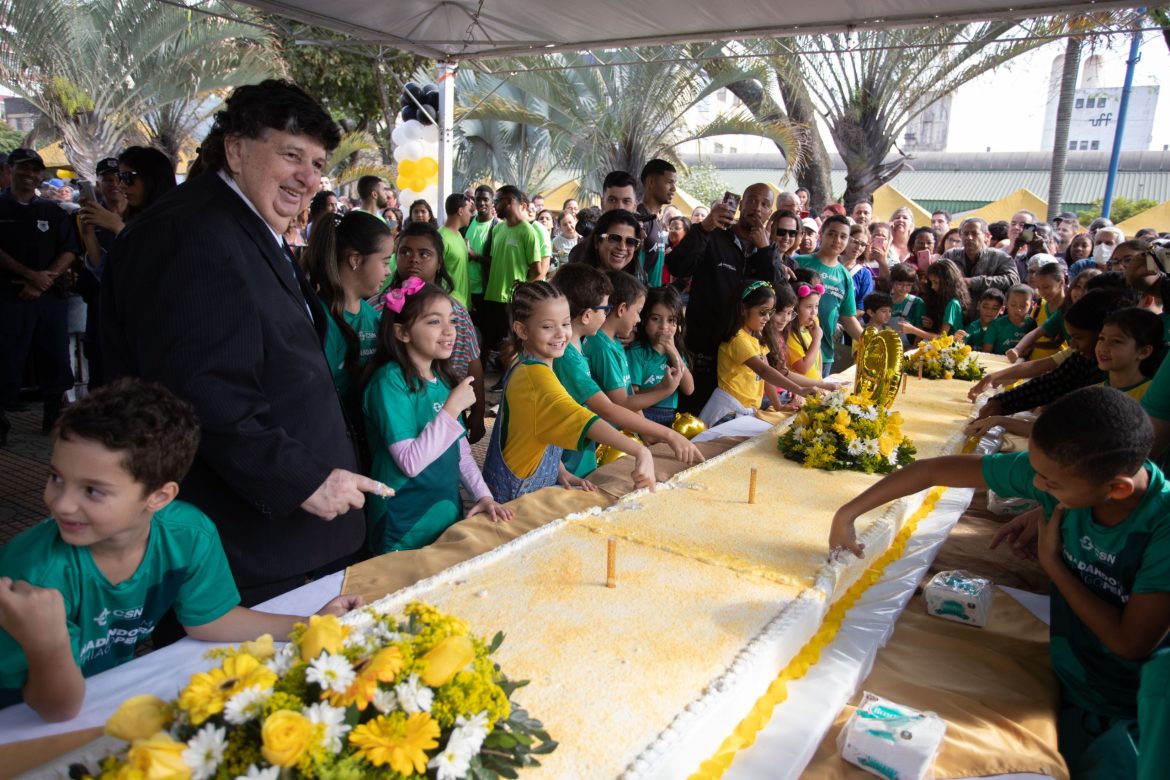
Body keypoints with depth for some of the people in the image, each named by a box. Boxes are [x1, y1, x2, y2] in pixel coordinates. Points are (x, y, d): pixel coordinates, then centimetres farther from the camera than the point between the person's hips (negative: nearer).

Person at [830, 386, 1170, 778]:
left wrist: (1051, 561, -18)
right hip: (1059, 676, 4)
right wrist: (847, 514, -11)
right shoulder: (1060, 470, -18)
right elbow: (935, 469, -13)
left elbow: (1131, 643, -25)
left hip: (1122, 716, -3)